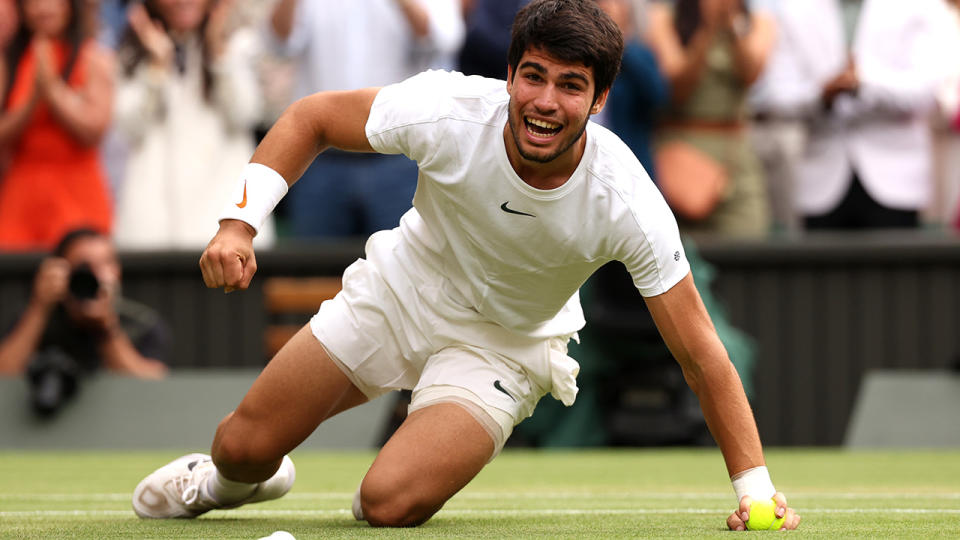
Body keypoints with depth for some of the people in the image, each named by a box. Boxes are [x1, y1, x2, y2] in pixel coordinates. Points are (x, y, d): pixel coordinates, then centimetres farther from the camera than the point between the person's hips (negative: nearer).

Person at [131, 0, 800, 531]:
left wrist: (756, 488, -27)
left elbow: (700, 353, -24)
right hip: (402, 289, 2)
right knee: (244, 447, 3)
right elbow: (311, 118, -12)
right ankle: (228, 478, 42)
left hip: (507, 341, -2)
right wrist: (239, 222, -24)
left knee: (391, 505, -23)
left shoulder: (628, 205, -31)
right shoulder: (449, 112, -29)